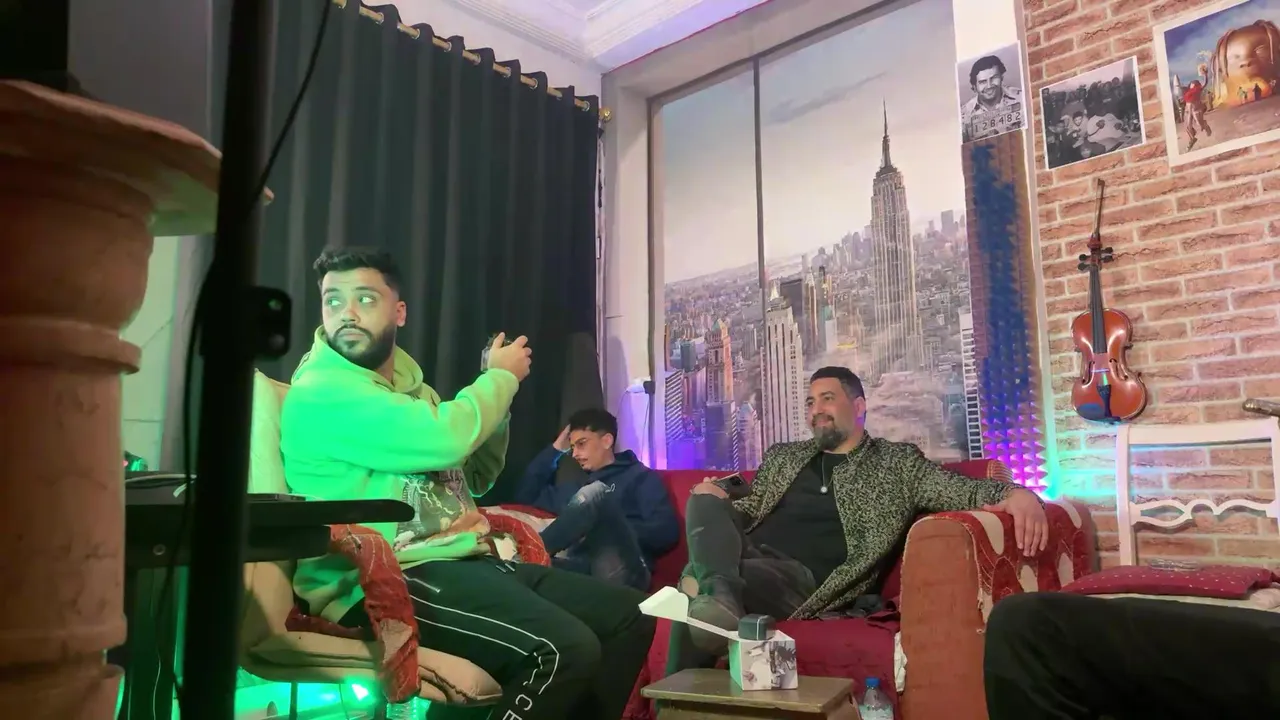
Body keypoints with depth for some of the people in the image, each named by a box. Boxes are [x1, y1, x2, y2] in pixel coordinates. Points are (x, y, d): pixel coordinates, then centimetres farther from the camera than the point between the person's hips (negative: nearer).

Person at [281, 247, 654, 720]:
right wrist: (503, 376, -4)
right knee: (565, 648, -29)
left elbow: (474, 481, 25)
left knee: (627, 614, 3)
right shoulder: (319, 391, -9)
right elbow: (444, 440, -23)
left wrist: (495, 390, 11)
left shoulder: (409, 385, 19)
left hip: (466, 560, 9)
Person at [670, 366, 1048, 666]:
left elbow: (959, 488, 1)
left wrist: (1016, 494, -22)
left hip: (801, 577, -4)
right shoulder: (781, 455, 27)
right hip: (746, 554, 5)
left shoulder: (898, 462, 14)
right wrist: (719, 505, 1)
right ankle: (720, 591, -52)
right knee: (704, 500, -31)